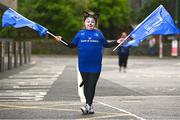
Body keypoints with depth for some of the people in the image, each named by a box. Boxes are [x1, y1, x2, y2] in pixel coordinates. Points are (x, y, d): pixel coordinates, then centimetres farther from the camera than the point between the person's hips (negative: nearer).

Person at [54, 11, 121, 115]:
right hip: (83, 65, 1)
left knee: (92, 85, -6)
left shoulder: (98, 34, 6)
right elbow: (72, 45, 11)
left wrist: (117, 42, 2)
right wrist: (62, 40, 2)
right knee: (86, 85, 5)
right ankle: (90, 107, 13)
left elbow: (106, 45, 12)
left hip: (95, 65, -1)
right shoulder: (80, 33, 7)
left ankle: (88, 105, -10)